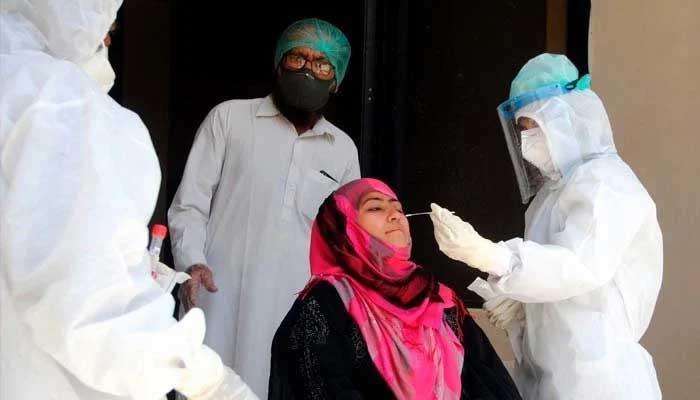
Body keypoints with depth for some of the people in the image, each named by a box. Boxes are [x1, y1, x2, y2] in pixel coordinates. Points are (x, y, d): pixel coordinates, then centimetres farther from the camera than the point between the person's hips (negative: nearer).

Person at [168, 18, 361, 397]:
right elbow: (189, 205, 2)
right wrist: (193, 263, -15)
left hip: (297, 310, 3)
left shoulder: (343, 149, 14)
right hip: (223, 303, -2)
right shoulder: (230, 117, 4)